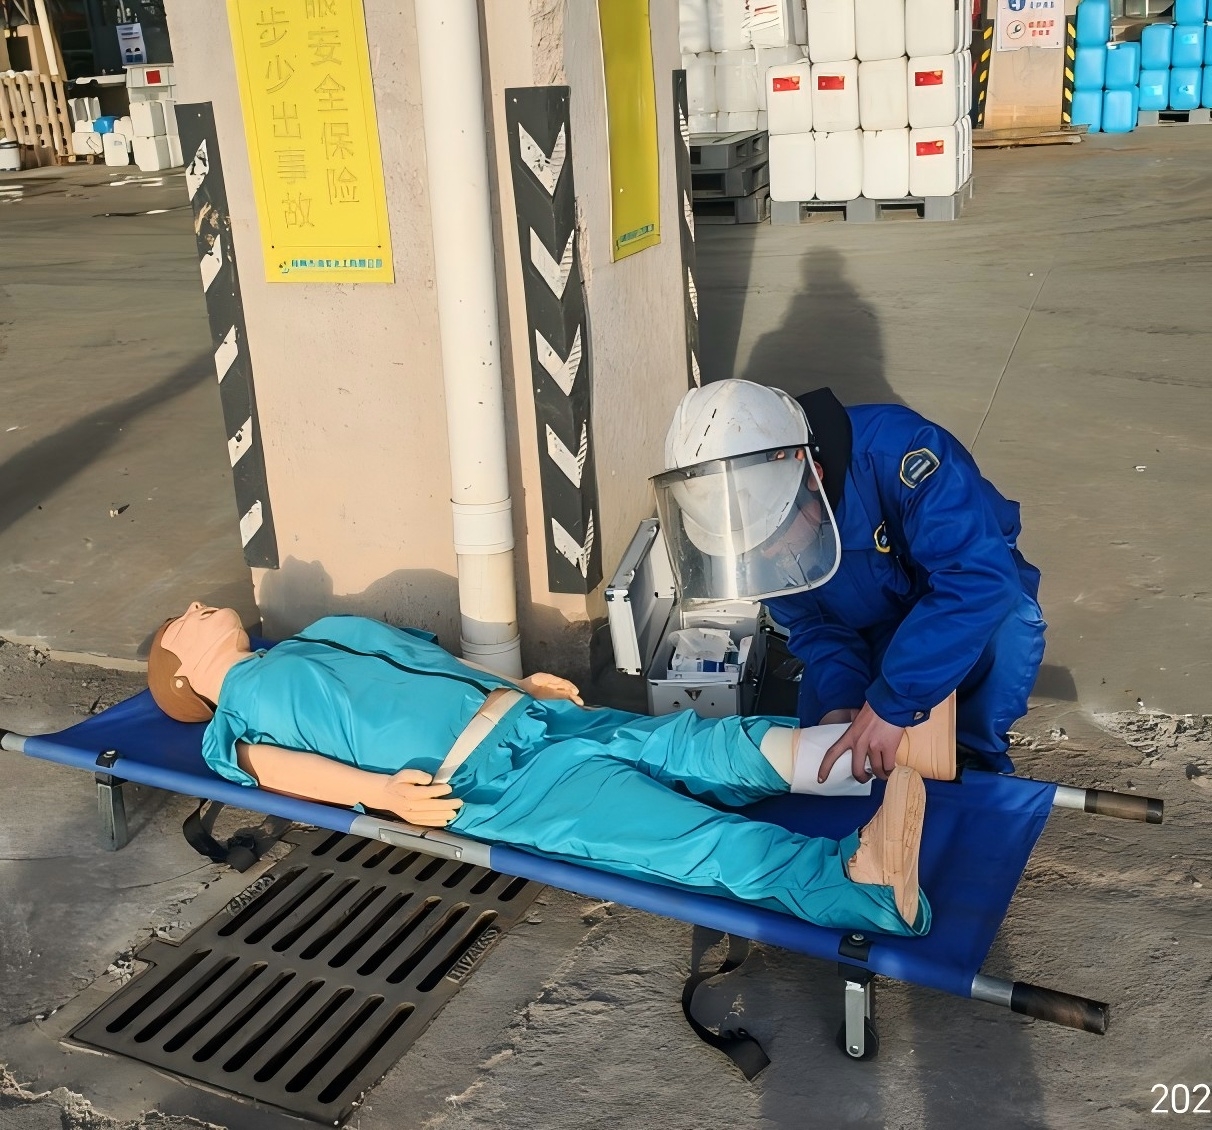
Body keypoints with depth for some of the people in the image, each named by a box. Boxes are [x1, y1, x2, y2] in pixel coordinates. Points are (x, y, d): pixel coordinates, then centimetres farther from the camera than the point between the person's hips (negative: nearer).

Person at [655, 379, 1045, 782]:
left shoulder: (897, 450, -39)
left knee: (1011, 625, -35)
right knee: (819, 758, -11)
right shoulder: (757, 507, -20)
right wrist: (839, 701, -29)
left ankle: (973, 755, -8)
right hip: (873, 631, 4)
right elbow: (810, 624, -10)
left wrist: (892, 703, -48)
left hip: (975, 595, -3)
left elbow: (981, 576, -47)